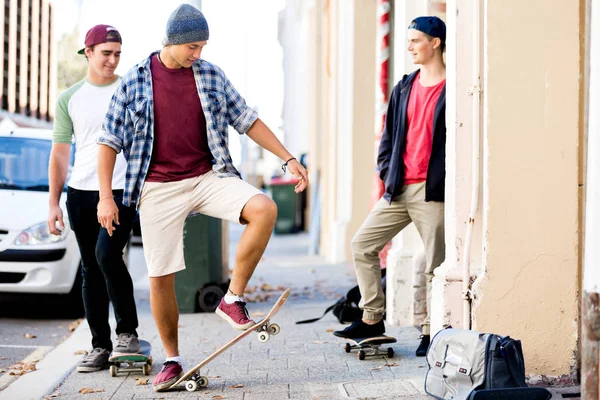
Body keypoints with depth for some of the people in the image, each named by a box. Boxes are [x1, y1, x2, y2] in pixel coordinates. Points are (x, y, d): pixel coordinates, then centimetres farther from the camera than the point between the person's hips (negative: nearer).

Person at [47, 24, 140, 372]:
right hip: (81, 194, 3)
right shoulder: (69, 99, 10)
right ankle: (101, 346, 12)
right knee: (91, 270, 5)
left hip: (122, 191, -3)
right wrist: (54, 203, 5)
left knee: (107, 255, -21)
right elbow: (60, 154, 11)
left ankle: (128, 331, -6)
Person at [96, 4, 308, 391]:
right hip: (158, 189, -2)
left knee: (264, 209, -24)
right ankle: (172, 360, 17)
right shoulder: (135, 80, 0)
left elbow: (247, 120, 13)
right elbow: (110, 140, 3)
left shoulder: (211, 75, 6)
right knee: (160, 277, -1)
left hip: (208, 177, 2)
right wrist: (105, 197, -4)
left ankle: (234, 299, -12)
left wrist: (288, 159, 8)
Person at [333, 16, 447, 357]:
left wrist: (450, 181, -12)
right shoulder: (404, 89, 13)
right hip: (399, 189, 7)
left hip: (433, 191, -7)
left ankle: (432, 332, 11)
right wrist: (386, 171, 9)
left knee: (436, 265, 0)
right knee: (363, 245, 5)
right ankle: (372, 319, 13)